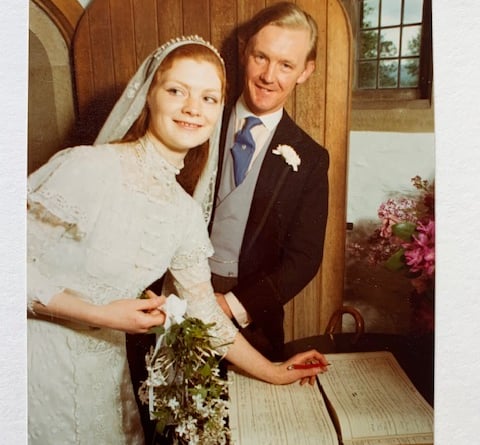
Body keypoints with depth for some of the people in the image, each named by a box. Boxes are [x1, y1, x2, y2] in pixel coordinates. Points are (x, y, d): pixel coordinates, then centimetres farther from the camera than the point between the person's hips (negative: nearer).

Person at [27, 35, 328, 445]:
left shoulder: (186, 213, -5)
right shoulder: (86, 167, -22)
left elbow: (205, 311, 4)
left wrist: (273, 372, 9)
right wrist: (101, 314, -22)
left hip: (103, 363, 5)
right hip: (43, 356, -4)